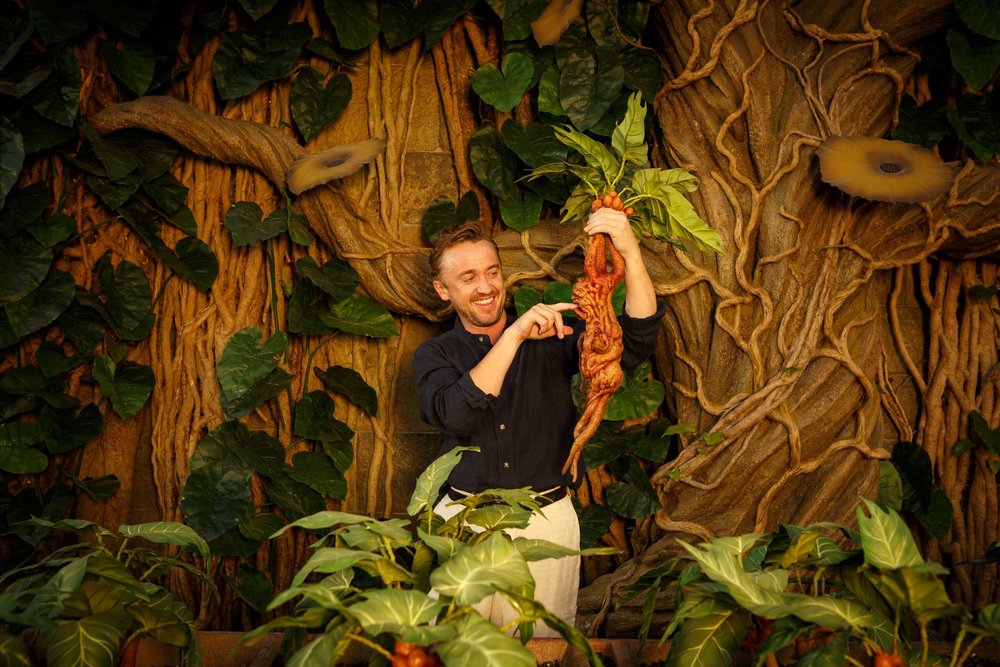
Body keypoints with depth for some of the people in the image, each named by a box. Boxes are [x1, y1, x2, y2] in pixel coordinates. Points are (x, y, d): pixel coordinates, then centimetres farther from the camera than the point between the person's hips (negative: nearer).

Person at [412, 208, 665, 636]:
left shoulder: (550, 337, 5)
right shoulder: (435, 355, 4)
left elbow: (635, 343, -9)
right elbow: (456, 415, -17)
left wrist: (630, 252, -21)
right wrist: (515, 336, -23)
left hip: (547, 520, 1)